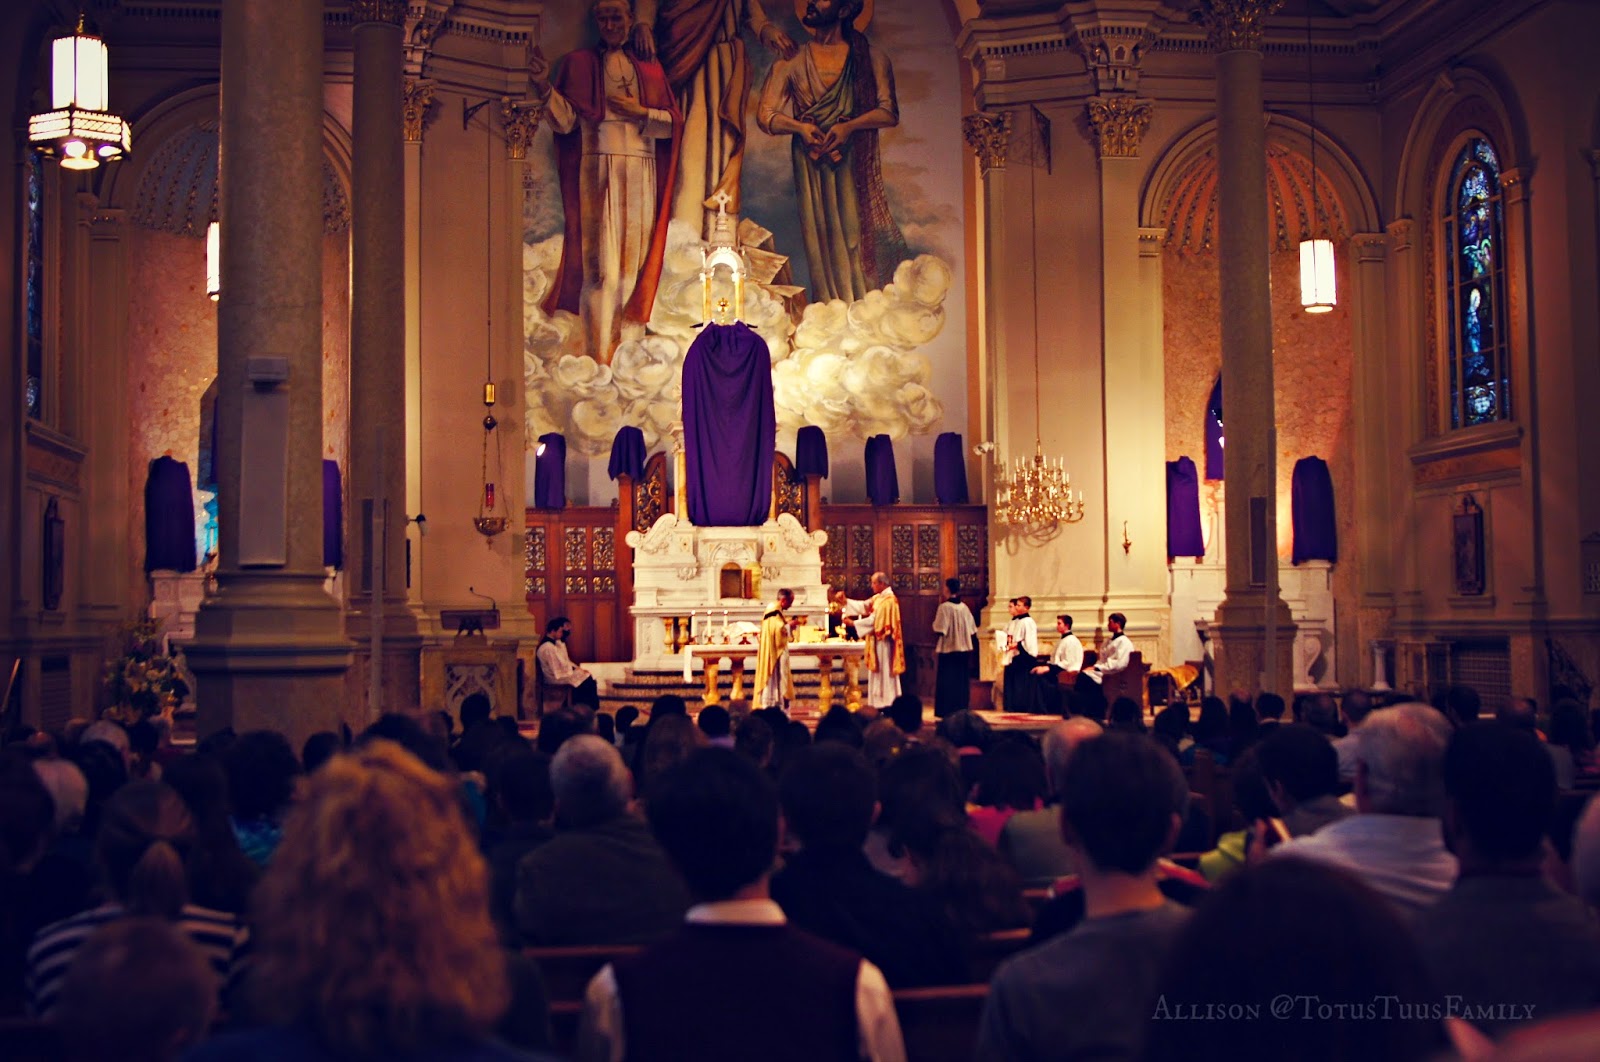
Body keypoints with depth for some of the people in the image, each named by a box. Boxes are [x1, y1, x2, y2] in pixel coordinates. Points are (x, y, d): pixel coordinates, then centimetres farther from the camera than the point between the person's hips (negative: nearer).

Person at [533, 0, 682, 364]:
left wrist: (640, 112, -4)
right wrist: (545, 87, -18)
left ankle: (621, 352, 6)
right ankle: (599, 357, -14)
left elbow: (674, 123, 12)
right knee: (602, 263, -11)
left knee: (632, 261, 1)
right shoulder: (579, 63, 10)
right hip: (598, 169, -3)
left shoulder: (650, 70, 18)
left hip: (640, 173, 3)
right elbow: (565, 121, -2)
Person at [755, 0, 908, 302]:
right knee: (824, 243, -3)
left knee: (862, 238, -8)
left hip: (856, 167, -1)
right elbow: (765, 114, 7)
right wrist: (800, 127, -12)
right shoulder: (792, 61, 12)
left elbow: (889, 113, 0)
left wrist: (848, 126, -15)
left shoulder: (870, 57, 9)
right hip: (812, 166, 1)